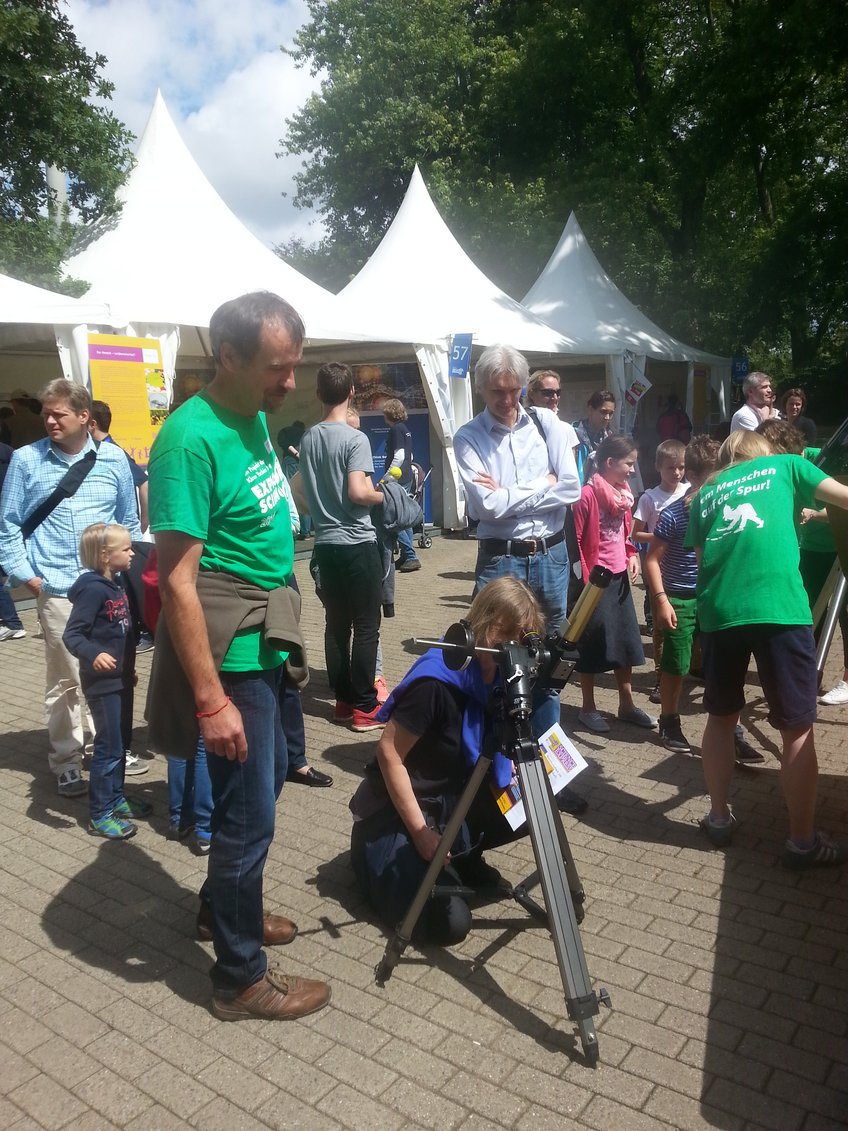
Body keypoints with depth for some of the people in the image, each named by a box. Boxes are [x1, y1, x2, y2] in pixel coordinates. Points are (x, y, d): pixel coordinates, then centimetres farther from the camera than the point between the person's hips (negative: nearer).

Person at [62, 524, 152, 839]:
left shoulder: (117, 582, 7)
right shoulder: (93, 589, -20)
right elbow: (71, 634, -24)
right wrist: (93, 655, -42)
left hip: (121, 678, 9)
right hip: (102, 682, -9)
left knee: (122, 742, 18)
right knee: (108, 747, -1)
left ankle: (116, 799, 33)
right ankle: (99, 815, 10)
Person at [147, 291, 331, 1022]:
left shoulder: (255, 419, 6)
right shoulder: (192, 438, -22)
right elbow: (177, 579, -24)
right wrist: (210, 698, -24)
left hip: (264, 644, 9)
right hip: (231, 655, -9)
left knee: (263, 785, 23)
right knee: (249, 811, 3)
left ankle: (223, 907, 45)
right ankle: (240, 977, 23)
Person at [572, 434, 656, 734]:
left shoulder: (624, 491, 7)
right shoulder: (587, 495, -17)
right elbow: (575, 542, -15)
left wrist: (632, 556, 3)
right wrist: (585, 581, -16)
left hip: (620, 577, 8)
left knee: (625, 641, 15)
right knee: (593, 644, 4)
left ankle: (626, 705, 28)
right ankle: (588, 708, 19)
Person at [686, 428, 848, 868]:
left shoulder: (706, 492, 24)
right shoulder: (784, 465, 16)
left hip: (718, 611, 4)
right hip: (779, 607, -3)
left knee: (721, 717, 20)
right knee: (796, 730, 8)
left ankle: (719, 819, 30)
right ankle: (803, 842, 17)